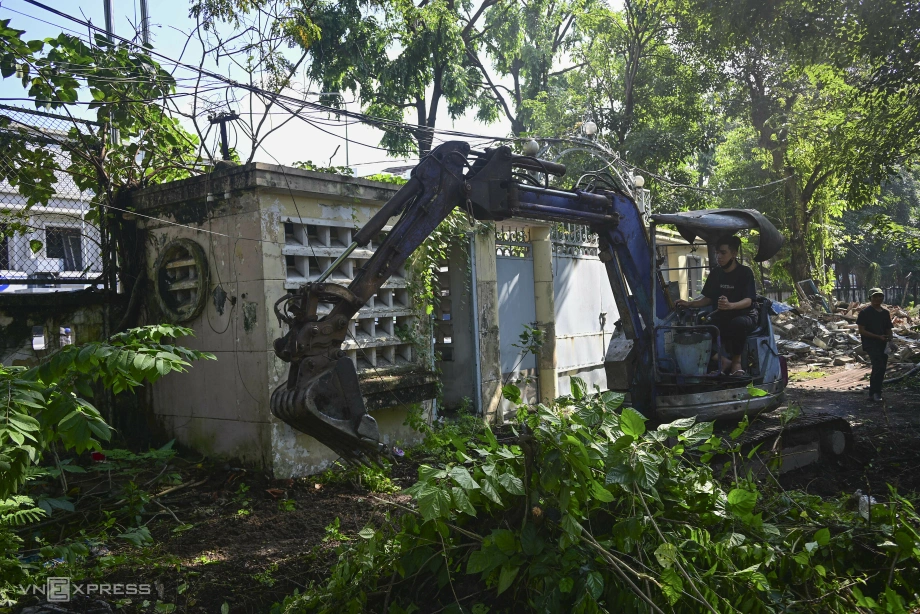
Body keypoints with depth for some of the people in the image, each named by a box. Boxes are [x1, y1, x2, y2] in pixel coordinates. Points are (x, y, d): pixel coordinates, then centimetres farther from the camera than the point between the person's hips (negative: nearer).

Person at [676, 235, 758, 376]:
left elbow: (748, 300, -19)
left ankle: (736, 362, -19)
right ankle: (722, 361, -7)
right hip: (723, 316, 4)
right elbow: (707, 298, 13)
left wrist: (730, 305, -41)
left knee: (738, 323, -42)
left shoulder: (745, 273, -8)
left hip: (745, 315, -4)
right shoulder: (715, 273, 8)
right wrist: (689, 303, -6)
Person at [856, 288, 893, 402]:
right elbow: (861, 331, -9)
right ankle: (876, 393, -11)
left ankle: (872, 393, 19)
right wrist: (878, 337, -17)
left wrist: (889, 338, -1)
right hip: (870, 344, -7)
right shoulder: (865, 313, -4)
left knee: (878, 370, 8)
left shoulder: (885, 313, 14)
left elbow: (888, 329, 21)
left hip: (883, 345, 7)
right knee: (880, 367, -20)